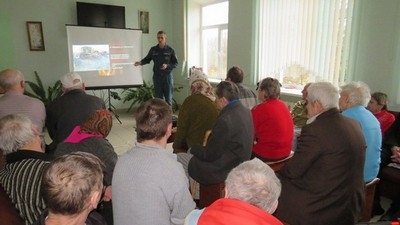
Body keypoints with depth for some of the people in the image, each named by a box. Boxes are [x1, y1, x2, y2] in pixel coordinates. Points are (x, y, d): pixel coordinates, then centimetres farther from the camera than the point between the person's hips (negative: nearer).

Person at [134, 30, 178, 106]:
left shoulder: (170, 50, -3)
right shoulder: (153, 49, 3)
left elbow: (175, 63, 0)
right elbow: (147, 59, 13)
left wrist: (167, 66, -17)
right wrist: (140, 62, -6)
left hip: (167, 76, -2)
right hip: (157, 76, 2)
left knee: (168, 98, 2)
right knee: (158, 98, 8)